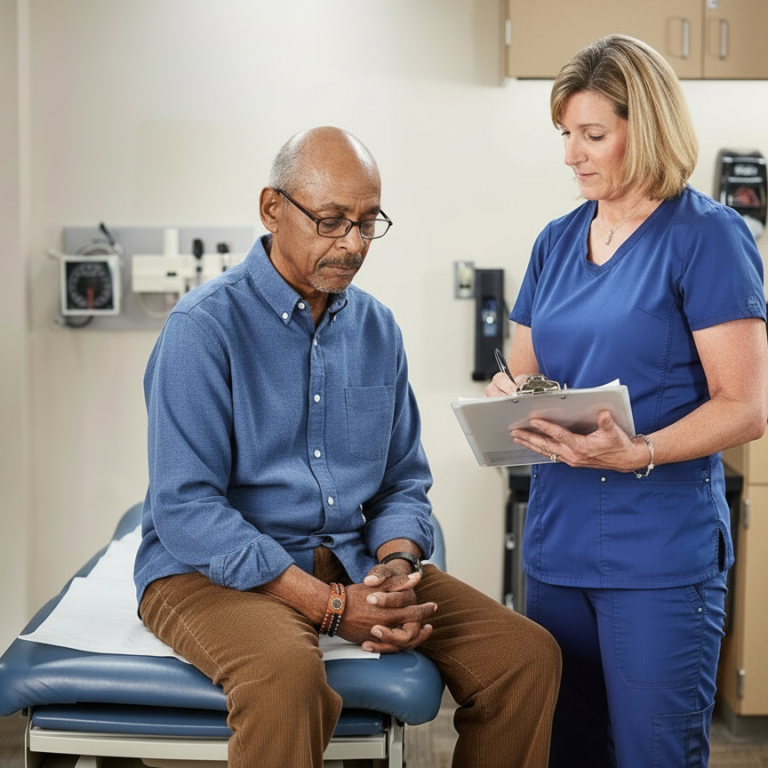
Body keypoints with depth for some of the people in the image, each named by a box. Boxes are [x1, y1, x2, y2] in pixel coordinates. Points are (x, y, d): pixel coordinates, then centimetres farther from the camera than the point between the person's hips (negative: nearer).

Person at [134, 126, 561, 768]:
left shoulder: (377, 328, 9)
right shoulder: (205, 327, -11)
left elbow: (404, 480, 14)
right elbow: (186, 510, -17)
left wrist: (396, 567, -10)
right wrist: (330, 606, -22)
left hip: (352, 561, 6)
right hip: (217, 572, -5)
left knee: (529, 655, -10)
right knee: (286, 676, -38)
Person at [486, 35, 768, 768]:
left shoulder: (706, 236, -7)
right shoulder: (556, 241, 11)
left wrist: (638, 453, -27)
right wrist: (508, 398, -5)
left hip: (660, 556, -6)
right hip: (556, 543, 6)